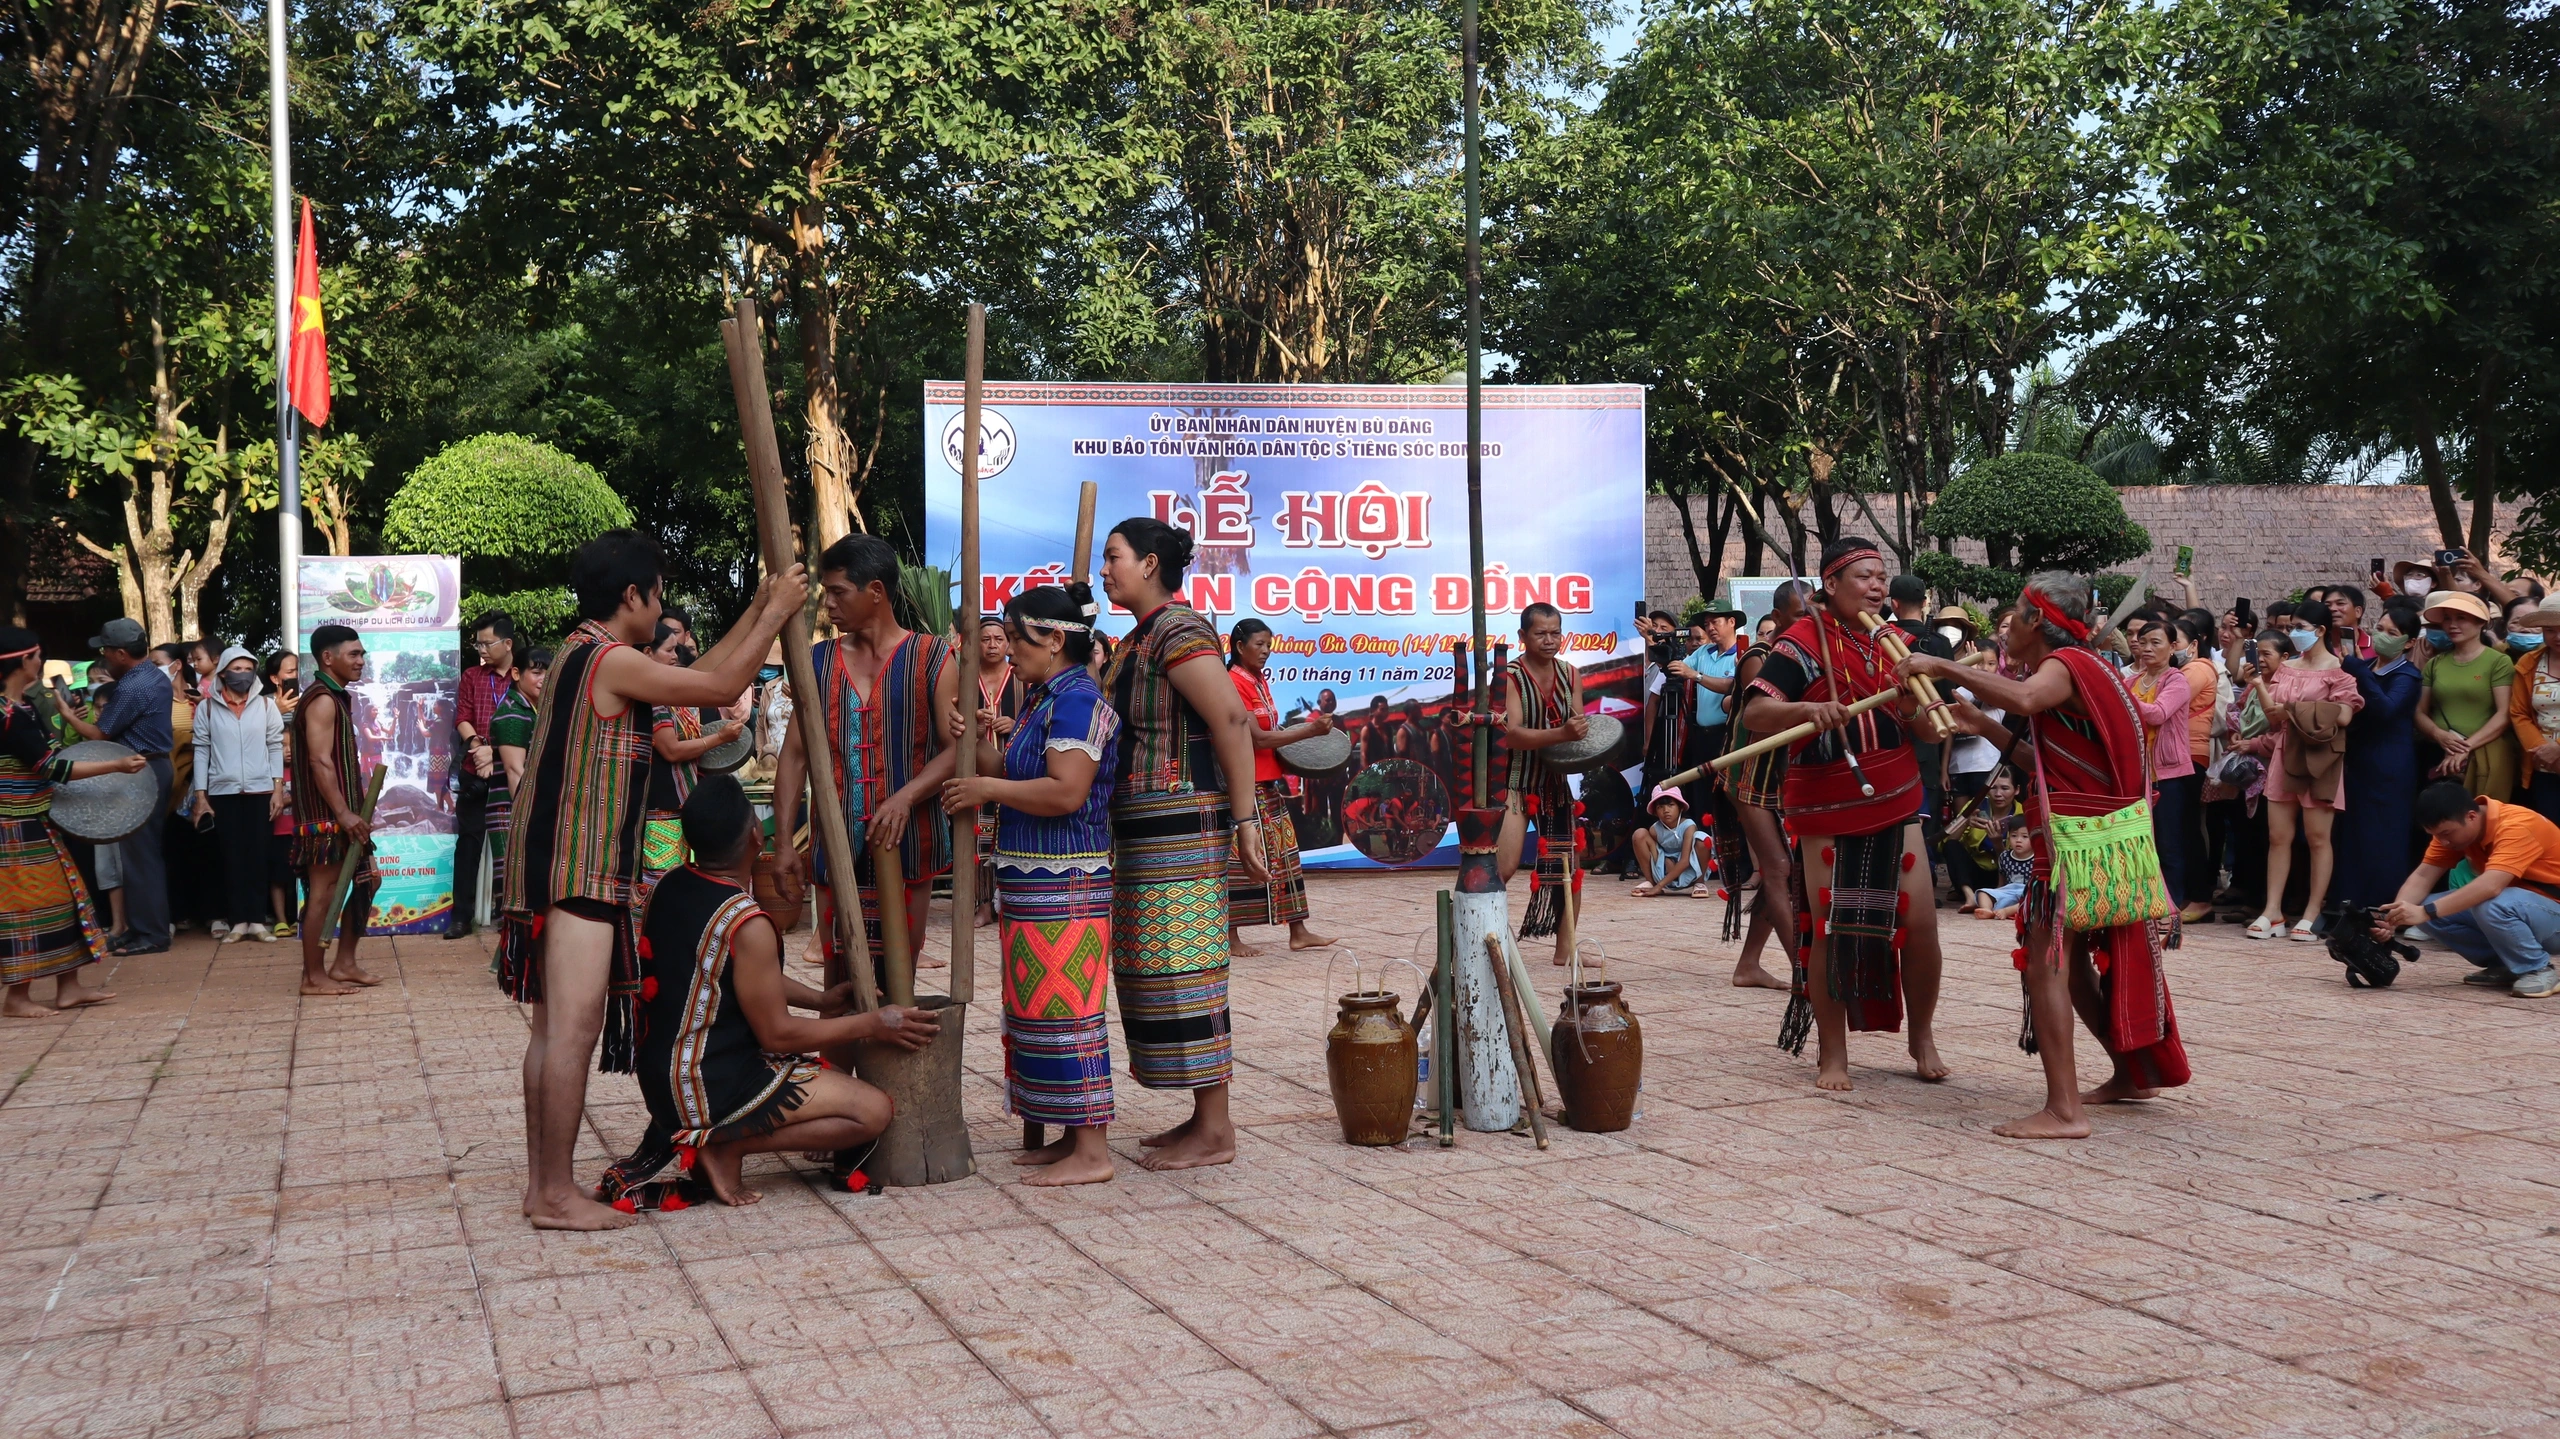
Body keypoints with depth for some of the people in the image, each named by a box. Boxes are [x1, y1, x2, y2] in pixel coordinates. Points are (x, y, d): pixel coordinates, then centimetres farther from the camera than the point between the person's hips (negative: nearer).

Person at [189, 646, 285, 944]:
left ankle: (257, 920, 4)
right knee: (231, 856, 2)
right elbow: (201, 751, 4)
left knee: (258, 855, 1)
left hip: (260, 791, 0)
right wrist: (200, 795, 0)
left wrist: (278, 789, -1)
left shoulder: (266, 705, 4)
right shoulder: (206, 709, 3)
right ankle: (237, 920, 7)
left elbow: (275, 747, 5)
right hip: (222, 793, 0)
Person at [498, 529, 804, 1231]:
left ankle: (541, 1183, 18)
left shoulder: (583, 653, 17)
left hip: (555, 861, 11)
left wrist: (759, 610, 24)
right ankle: (557, 1195, -3)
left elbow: (696, 675, 21)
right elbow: (720, 687, -10)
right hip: (580, 867, -11)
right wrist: (776, 614, 0)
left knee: (553, 1029, 12)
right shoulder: (611, 659, -14)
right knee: (574, 1029, -7)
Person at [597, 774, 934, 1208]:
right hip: (711, 1088, -9)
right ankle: (725, 1144, -9)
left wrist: (820, 1001, 12)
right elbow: (777, 1034, -17)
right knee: (873, 1111, -11)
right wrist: (871, 1025, -8)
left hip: (662, 1072, 9)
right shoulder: (747, 925, -24)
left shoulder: (668, 888, 3)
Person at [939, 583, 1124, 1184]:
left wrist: (988, 789, -15)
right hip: (1029, 881, 11)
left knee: (1064, 1009, -8)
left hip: (1064, 883, -11)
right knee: (1039, 1009, 14)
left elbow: (1066, 792, -24)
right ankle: (1072, 1136, 22)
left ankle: (1091, 1152, -3)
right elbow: (1006, 777, 19)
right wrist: (981, 741, 1)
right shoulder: (1037, 700, 17)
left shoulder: (1077, 699, -14)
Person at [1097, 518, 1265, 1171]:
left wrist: (1244, 820, -23)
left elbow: (1230, 719, -21)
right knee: (1155, 968, 12)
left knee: (1183, 967, -7)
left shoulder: (1177, 628, -12)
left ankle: (1214, 1130, 0)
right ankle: (1205, 1117, 19)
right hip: (1143, 825, 10)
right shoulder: (1136, 640, 18)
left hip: (1183, 822, -10)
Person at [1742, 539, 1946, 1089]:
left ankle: (1922, 1038, 21)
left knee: (1920, 924, 1)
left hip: (1896, 805, 5)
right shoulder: (1805, 641, -8)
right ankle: (1832, 1054, 14)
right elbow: (1757, 714, -15)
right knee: (1830, 931, 1)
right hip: (1829, 812, -5)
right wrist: (1808, 709, -32)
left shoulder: (1893, 645, 10)